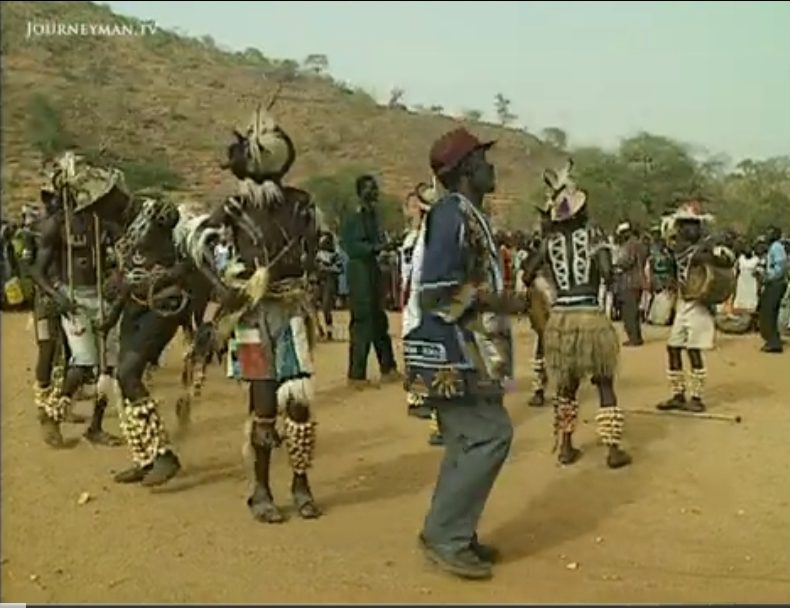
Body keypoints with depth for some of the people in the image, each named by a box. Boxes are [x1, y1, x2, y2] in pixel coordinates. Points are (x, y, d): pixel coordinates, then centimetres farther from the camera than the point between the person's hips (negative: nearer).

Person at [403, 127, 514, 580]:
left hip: (466, 350, 10)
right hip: (452, 351, -10)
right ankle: (445, 536, 0)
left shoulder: (468, 214, 15)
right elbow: (437, 293, -23)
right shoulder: (453, 215, -17)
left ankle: (453, 535, 23)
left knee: (471, 440, 13)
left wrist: (500, 297, 7)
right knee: (490, 435, -9)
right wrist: (496, 301, -14)